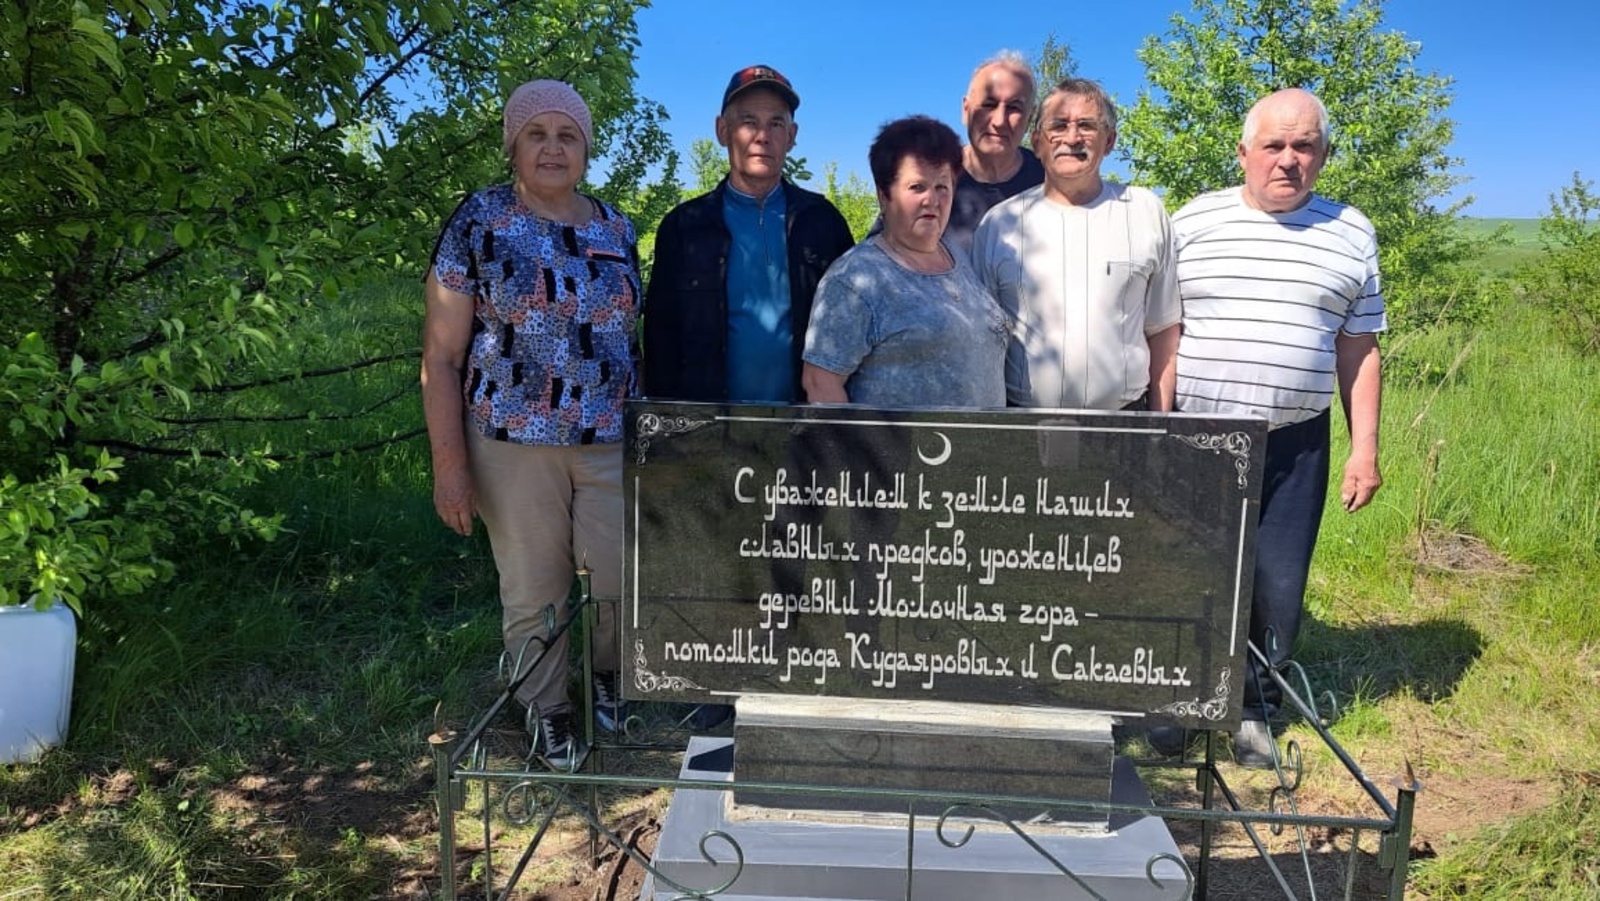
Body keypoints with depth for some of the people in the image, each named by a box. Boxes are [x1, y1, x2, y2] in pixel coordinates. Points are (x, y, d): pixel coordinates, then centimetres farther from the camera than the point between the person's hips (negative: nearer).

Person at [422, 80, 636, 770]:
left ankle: (608, 676, 31)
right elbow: (441, 356, -5)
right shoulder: (479, 221, -3)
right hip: (513, 445, -3)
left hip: (611, 442, 3)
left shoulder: (615, 227, 8)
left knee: (627, 581, 0)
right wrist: (449, 464, -10)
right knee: (534, 594, 7)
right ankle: (548, 713, 31)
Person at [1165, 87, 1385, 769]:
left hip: (1295, 445, 1)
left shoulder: (1351, 234, 8)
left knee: (1278, 590, 5)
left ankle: (1253, 706, 25)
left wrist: (1364, 448, 4)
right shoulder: (1194, 221, 2)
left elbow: (1359, 350, 10)